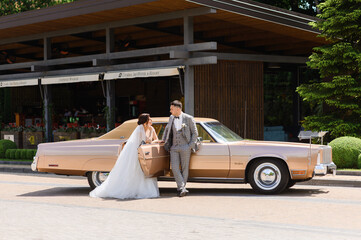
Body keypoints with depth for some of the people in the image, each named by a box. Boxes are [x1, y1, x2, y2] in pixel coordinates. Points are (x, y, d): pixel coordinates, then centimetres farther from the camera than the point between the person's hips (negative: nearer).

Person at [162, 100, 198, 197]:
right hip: (174, 147, 3)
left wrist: (190, 145, -6)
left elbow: (195, 133, 1)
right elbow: (167, 129, 29)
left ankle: (181, 189, 11)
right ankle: (182, 189, -15)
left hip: (185, 147, -3)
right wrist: (163, 140, 27)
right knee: (174, 167, -12)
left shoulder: (189, 118, -2)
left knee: (185, 168, 1)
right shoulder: (171, 118, 11)